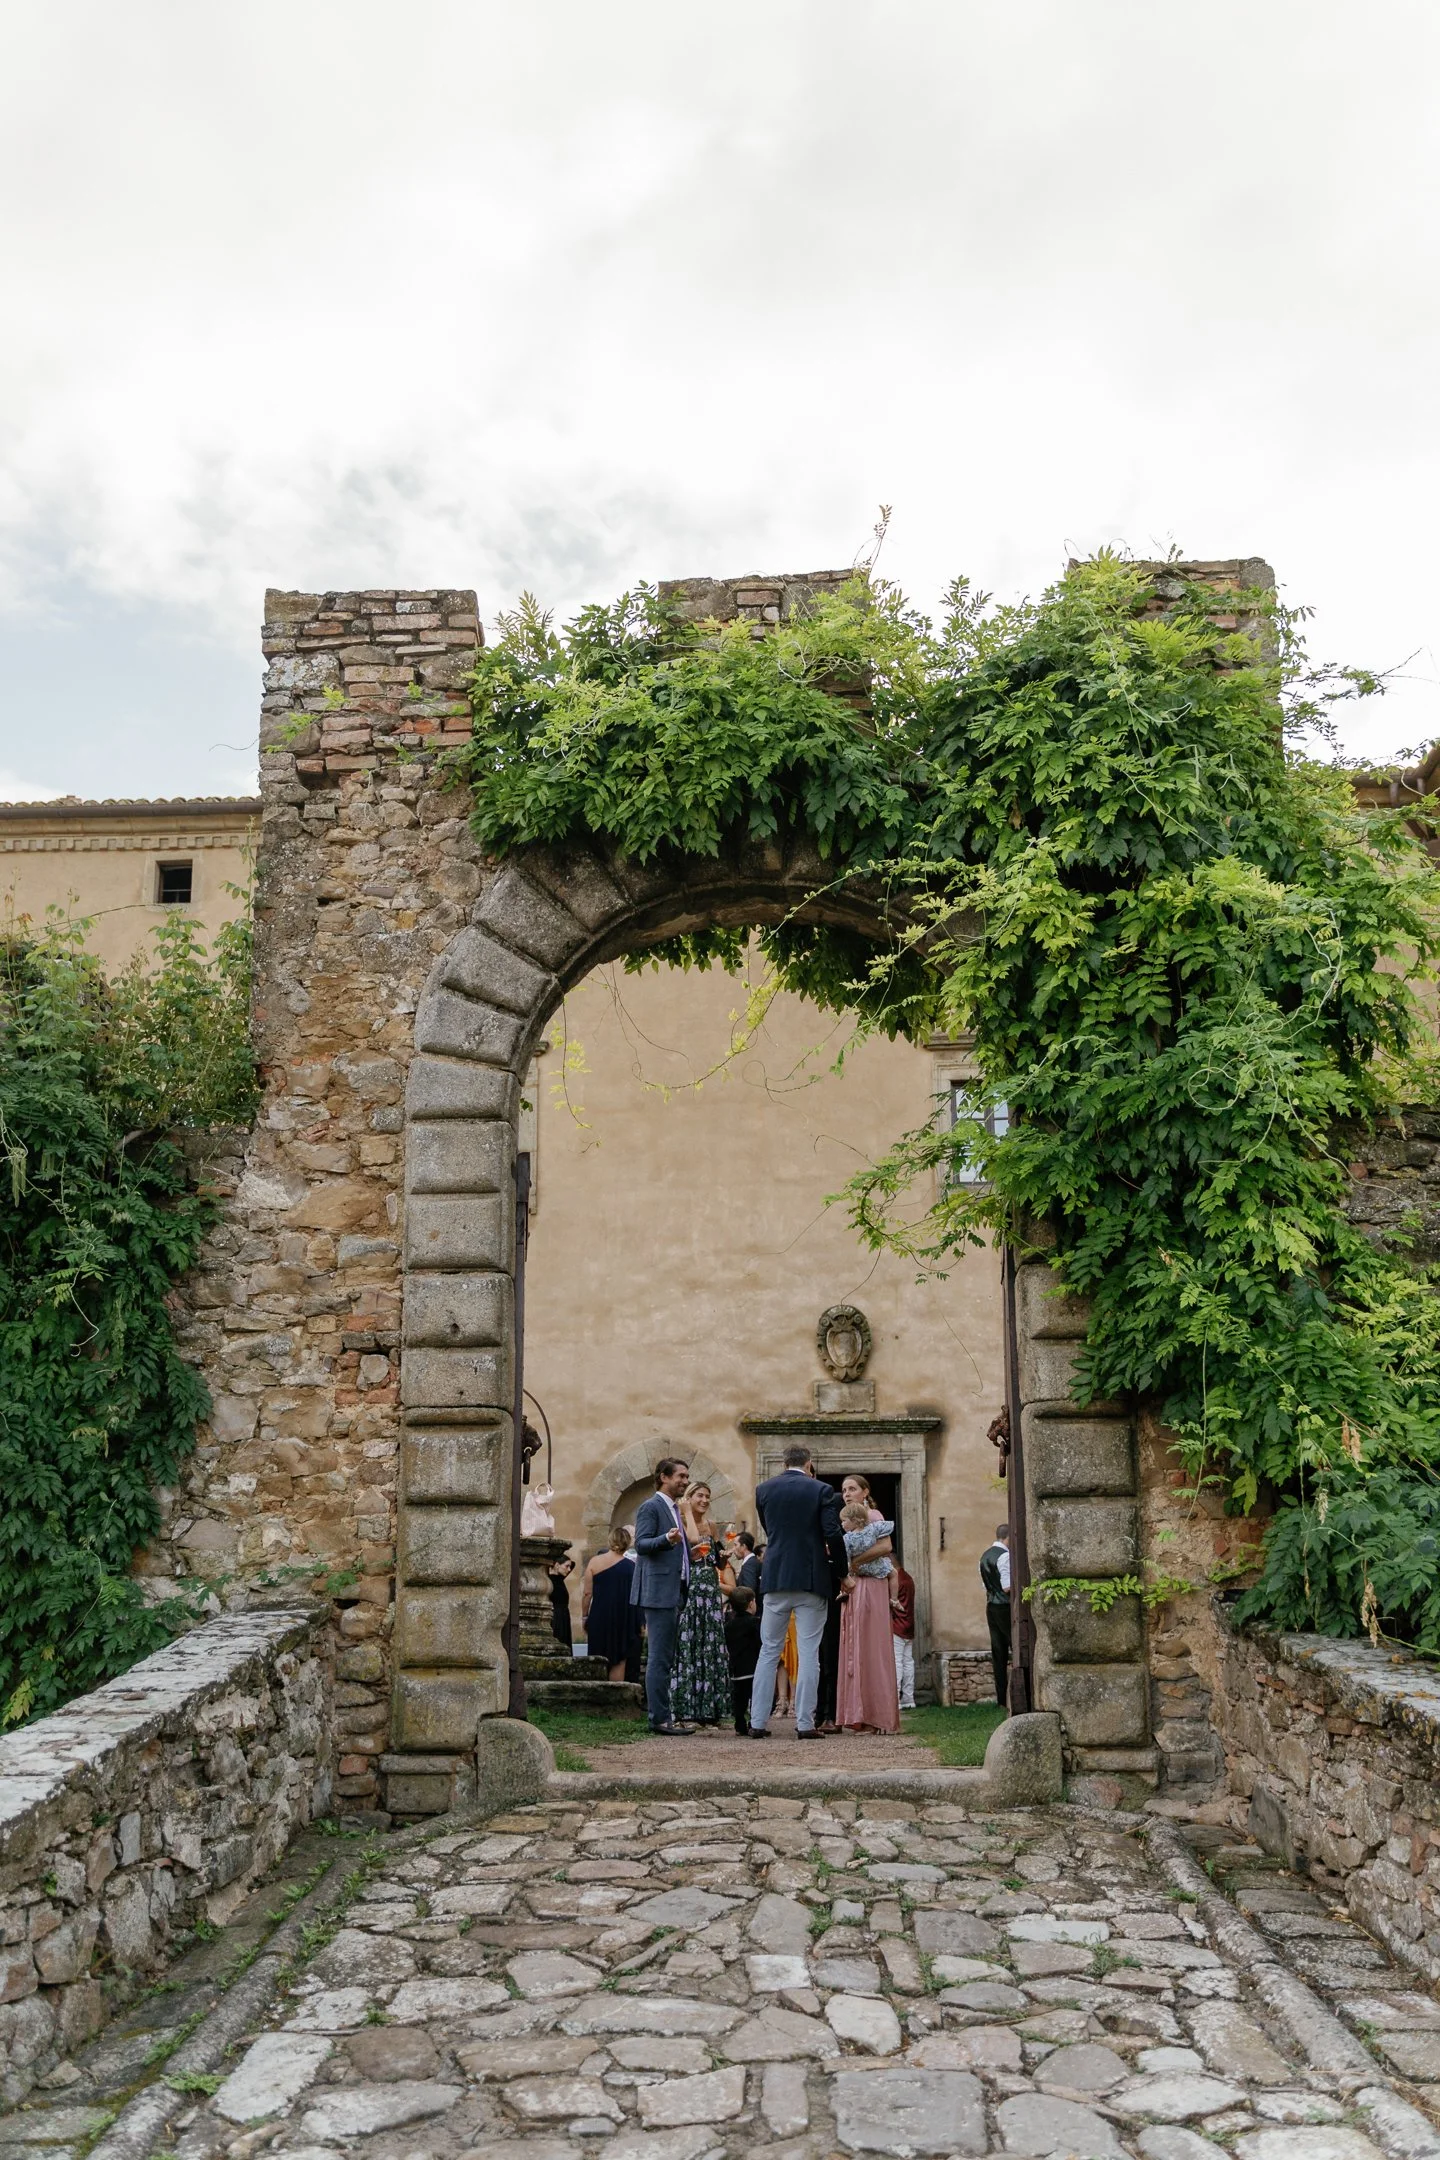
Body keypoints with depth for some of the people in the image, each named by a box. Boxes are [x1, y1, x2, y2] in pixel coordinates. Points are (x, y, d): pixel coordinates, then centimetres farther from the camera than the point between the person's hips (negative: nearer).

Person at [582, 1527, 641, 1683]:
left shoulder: (594, 1562, -3)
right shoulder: (631, 1566, -4)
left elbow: (587, 1593, -3)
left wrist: (584, 1617, 8)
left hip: (599, 1618, 1)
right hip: (624, 1620, -1)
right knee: (619, 1661, 6)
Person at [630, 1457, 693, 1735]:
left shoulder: (674, 1509, 21)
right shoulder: (650, 1507, -8)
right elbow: (641, 1544, -19)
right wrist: (667, 1539, -33)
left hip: (673, 1593, 10)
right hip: (658, 1592, -10)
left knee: (664, 1658, 12)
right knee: (660, 1657, -9)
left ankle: (661, 1715, 16)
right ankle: (659, 1718, -8)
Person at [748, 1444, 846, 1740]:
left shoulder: (764, 1489, 5)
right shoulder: (821, 1491, -4)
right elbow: (833, 1535, -10)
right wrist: (840, 1570, 4)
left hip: (776, 1579, 3)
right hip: (812, 1580, -2)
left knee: (769, 1651, 10)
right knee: (808, 1654, 2)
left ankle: (758, 1722, 9)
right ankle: (805, 1724, 0)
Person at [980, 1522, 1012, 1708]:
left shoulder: (985, 1556, 12)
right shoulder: (1004, 1556, -16)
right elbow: (1007, 1587, -21)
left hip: (991, 1607, 8)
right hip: (1005, 1608, -8)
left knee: (998, 1653, 9)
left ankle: (1001, 1697, 10)